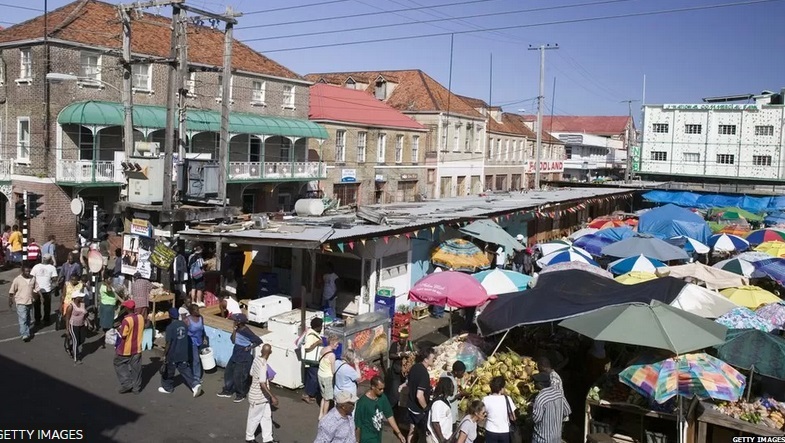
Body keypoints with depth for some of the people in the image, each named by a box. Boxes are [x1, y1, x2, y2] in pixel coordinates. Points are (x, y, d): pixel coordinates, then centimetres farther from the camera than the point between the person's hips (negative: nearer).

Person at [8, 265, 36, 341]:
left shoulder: (33, 278, 3)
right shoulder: (17, 280, -11)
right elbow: (11, 292, -4)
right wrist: (10, 301, 0)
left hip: (30, 302, 5)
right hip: (21, 303, -5)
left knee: (27, 318, 18)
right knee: (23, 319, -11)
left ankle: (27, 332, 31)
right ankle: (24, 335, -16)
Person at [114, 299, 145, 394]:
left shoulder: (126, 320, -22)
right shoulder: (141, 318, -3)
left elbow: (122, 335, -17)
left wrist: (119, 328, 0)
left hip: (126, 349, -6)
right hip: (137, 348, 6)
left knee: (119, 364, 15)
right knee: (136, 367, 13)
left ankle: (126, 384, 9)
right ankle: (136, 388, 19)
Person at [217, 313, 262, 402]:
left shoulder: (247, 332, -24)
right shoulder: (238, 329, -1)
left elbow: (259, 341, -25)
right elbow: (233, 340, -2)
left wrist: (249, 348, -16)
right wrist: (234, 330, -11)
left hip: (244, 357, -9)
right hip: (236, 354, 9)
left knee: (239, 376, 1)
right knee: (228, 371, 17)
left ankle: (241, 394, 22)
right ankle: (228, 391, 35)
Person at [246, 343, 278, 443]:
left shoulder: (257, 358, -6)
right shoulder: (263, 365, -31)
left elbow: (252, 374, 8)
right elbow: (263, 385, -32)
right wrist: (273, 397, -27)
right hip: (257, 397, -8)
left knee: (267, 416, 16)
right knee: (254, 418, 13)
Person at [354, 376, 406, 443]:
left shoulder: (382, 397, -7)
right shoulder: (362, 402, -25)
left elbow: (389, 416, 2)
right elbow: (357, 425, -17)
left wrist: (398, 432, -2)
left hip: (377, 437, 7)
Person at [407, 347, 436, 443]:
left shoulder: (414, 367, -3)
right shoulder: (424, 373, -29)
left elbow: (408, 383, 13)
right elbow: (419, 395, -34)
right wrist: (426, 408, -20)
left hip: (411, 405, 8)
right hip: (419, 409, -8)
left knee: (412, 430, 21)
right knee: (424, 433, 10)